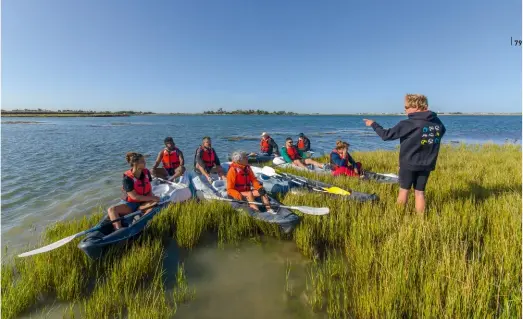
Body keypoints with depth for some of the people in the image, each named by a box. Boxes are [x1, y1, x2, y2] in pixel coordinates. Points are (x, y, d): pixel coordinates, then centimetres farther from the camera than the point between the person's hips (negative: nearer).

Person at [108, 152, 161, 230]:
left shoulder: (146, 172, -2)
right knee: (111, 210, -27)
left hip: (143, 203, 3)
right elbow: (135, 197, -19)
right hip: (129, 204, -3)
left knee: (155, 204, -26)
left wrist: (152, 197, -8)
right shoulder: (127, 178, -17)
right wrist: (152, 198, -21)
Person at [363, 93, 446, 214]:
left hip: (409, 163, -4)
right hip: (427, 164, 5)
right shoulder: (437, 122, 2)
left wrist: (373, 124, 0)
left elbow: (387, 135, -13)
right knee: (420, 192, 13)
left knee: (404, 190, 11)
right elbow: (442, 132, 24)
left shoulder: (408, 124, -17)